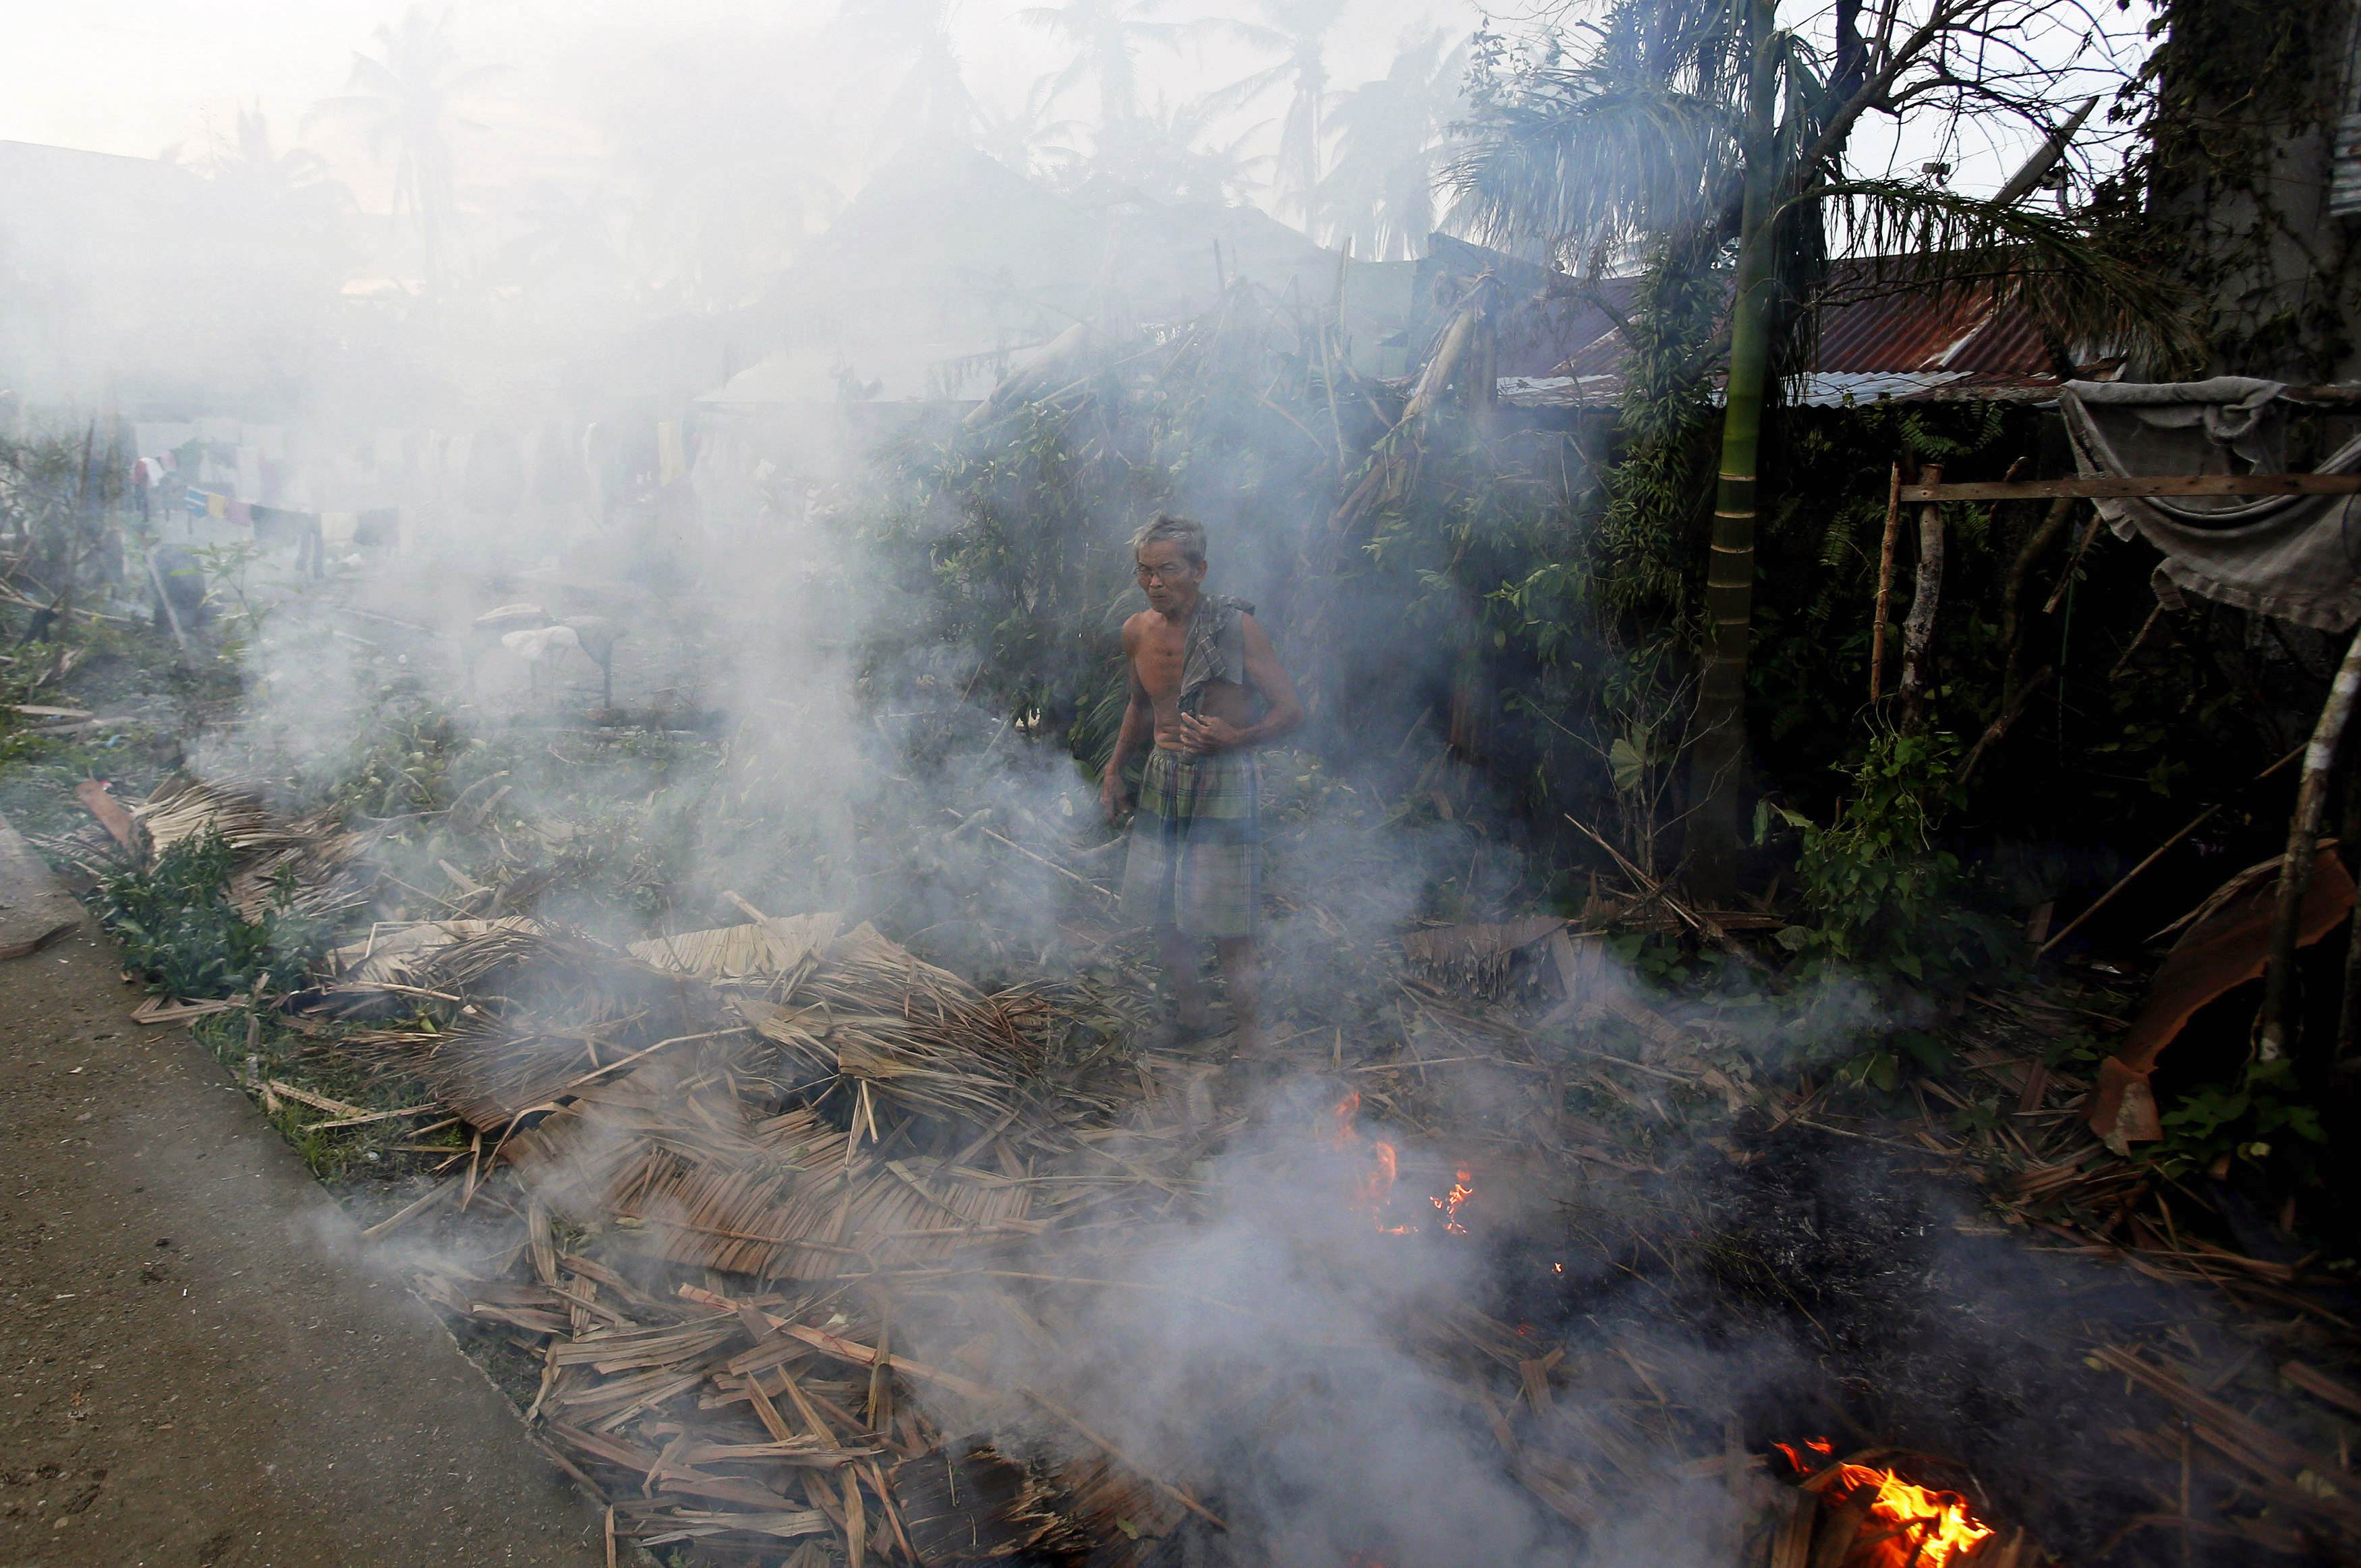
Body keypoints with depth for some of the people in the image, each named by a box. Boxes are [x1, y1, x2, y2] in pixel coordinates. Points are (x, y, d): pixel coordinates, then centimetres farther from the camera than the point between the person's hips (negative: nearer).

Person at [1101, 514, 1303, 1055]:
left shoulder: (1235, 627, -12)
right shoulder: (1138, 631, 6)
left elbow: (1290, 708, -10)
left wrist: (1236, 738, -26)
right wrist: (1115, 769, 18)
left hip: (1222, 783, -6)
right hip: (1161, 780, 6)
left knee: (1226, 928, -7)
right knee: (1162, 915, 12)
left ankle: (1249, 1038, 9)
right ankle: (1191, 1012, 33)